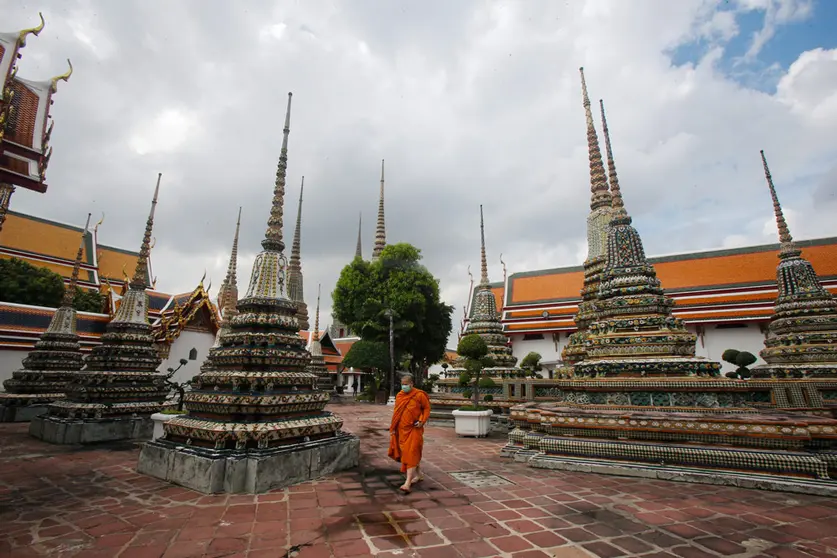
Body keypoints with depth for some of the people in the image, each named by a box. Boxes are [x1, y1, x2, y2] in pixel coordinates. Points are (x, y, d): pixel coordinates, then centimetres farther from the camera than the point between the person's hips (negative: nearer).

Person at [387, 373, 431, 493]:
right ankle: (419, 475, 34)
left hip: (414, 429, -5)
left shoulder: (420, 395, -9)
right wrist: (393, 429, 11)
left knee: (411, 454, -9)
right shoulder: (399, 395, 4)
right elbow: (396, 413, 11)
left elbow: (427, 408, 0)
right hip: (402, 429, 5)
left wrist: (422, 421, -14)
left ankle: (408, 483, -8)